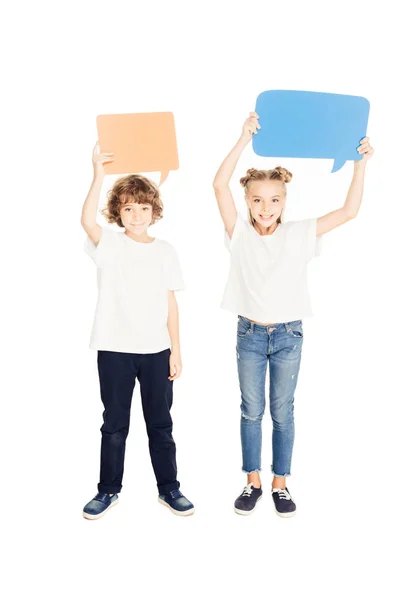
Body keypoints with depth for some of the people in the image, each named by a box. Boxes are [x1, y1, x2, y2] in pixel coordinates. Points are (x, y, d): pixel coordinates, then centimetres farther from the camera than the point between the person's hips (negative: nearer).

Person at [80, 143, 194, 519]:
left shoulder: (164, 251, 4)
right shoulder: (110, 243, -2)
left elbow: (171, 304, 4)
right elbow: (87, 221, -24)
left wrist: (176, 351, 2)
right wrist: (99, 175, -31)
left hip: (156, 350, 2)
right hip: (115, 349, -1)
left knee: (160, 423, 12)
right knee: (114, 424, 11)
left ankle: (168, 488, 26)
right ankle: (109, 490, 26)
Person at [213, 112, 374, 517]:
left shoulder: (298, 234, -2)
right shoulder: (240, 234, -5)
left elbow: (349, 211, -4)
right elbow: (219, 185, -16)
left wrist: (360, 164, -12)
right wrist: (244, 140, -22)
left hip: (288, 335, 0)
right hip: (250, 334, 0)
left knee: (282, 413, 11)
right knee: (251, 412, 11)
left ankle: (280, 484, 26)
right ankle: (253, 482, 27)